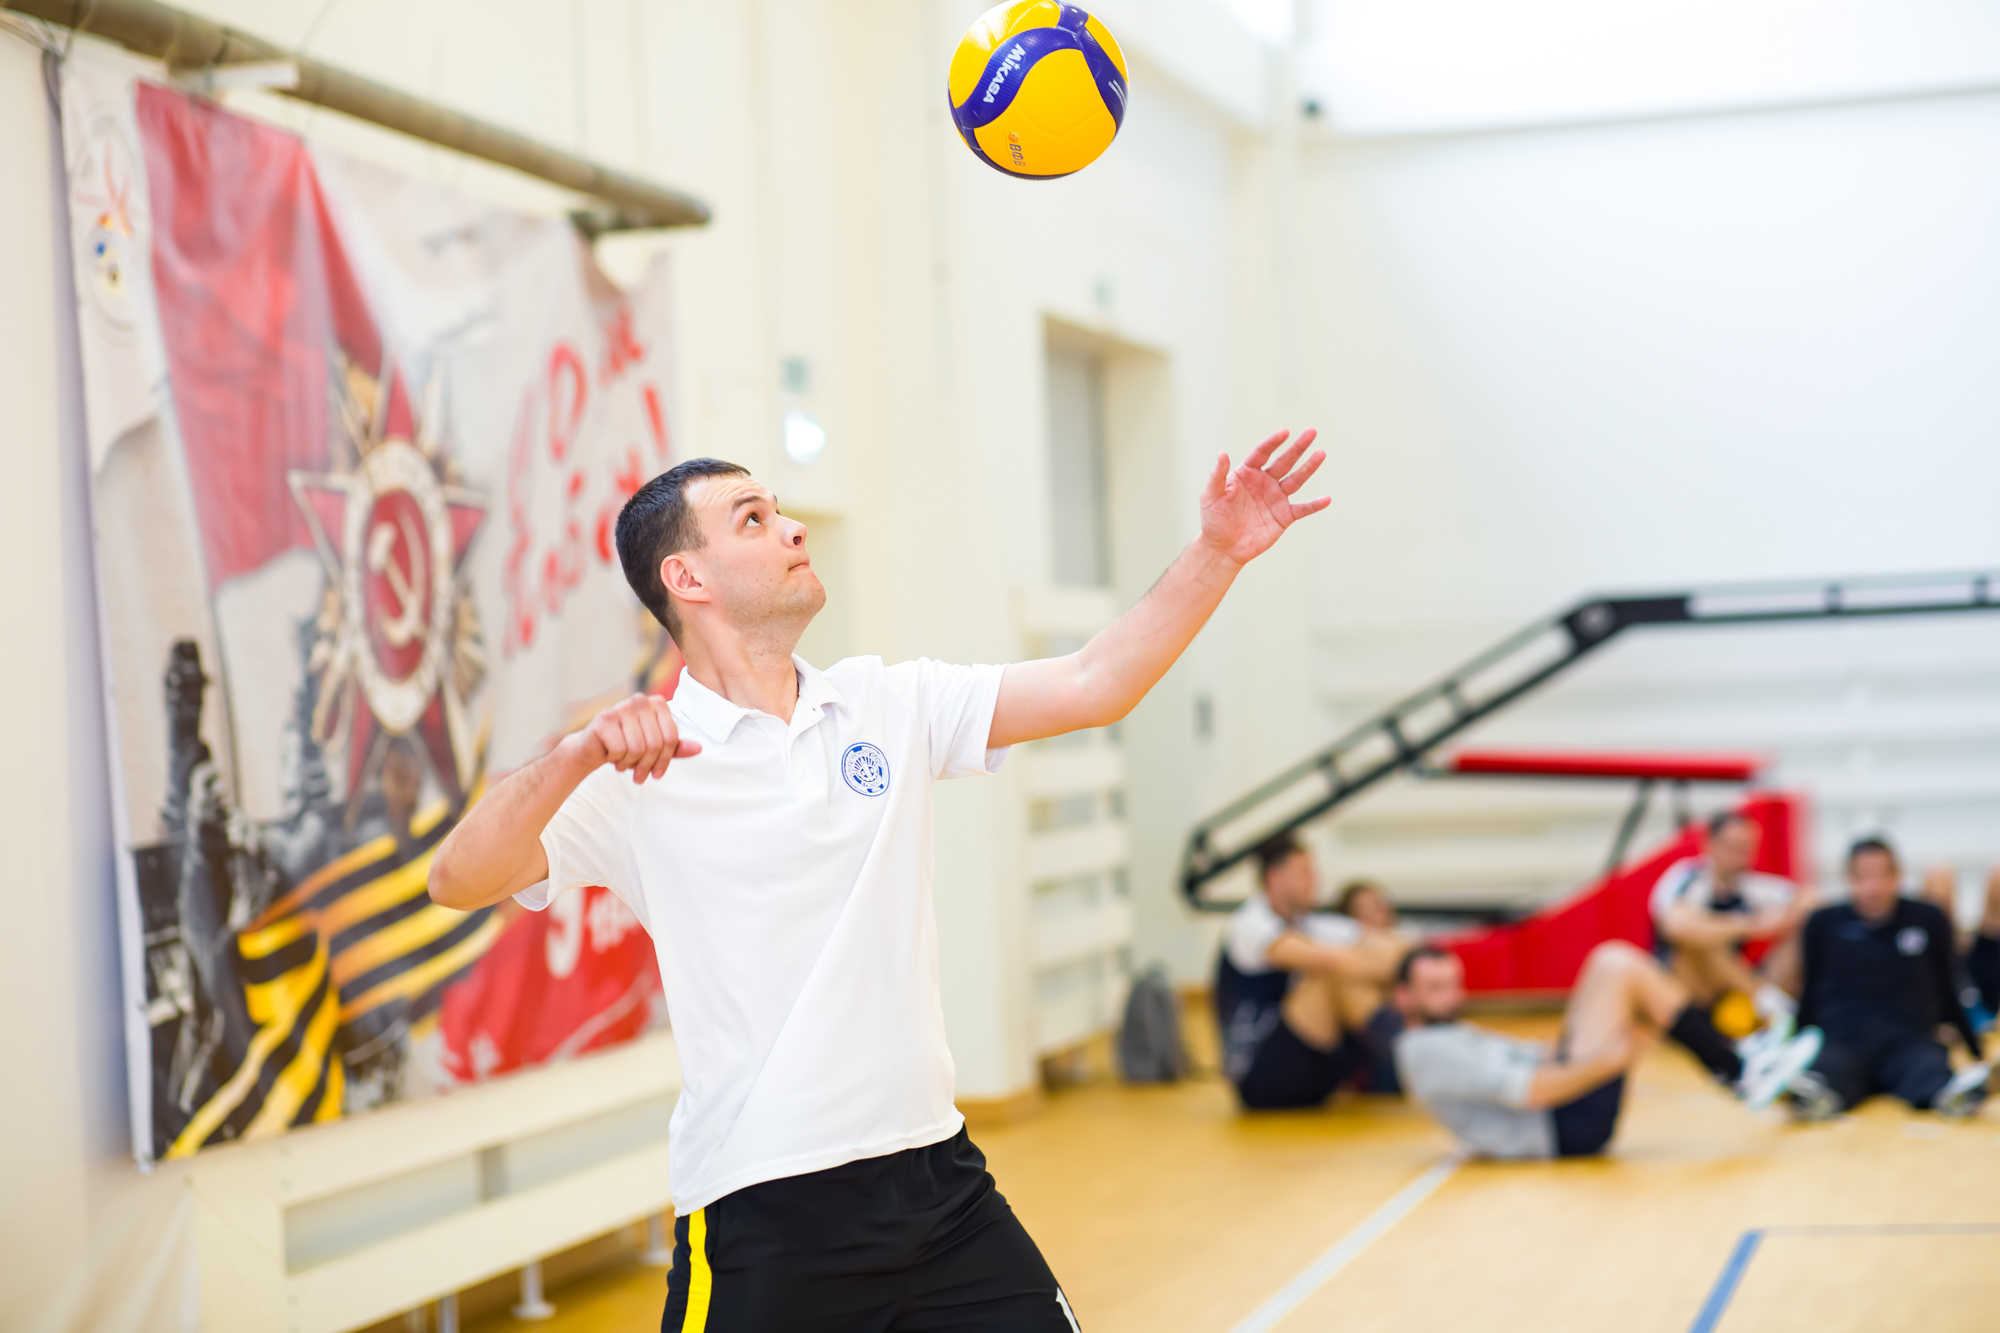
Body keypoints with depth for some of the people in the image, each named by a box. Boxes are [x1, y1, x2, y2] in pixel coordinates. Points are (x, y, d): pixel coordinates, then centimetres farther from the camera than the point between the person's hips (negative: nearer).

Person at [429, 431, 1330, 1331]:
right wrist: (577, 756, -31)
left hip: (938, 1181, 5)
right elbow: (459, 880, -15)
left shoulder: (891, 707, 8)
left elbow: (1094, 683, 6)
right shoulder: (637, 761, -5)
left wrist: (1219, 550, -3)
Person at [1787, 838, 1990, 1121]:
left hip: (1908, 1040, 1)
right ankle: (1814, 1096, -71)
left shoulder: (1929, 920, 15)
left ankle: (1953, 1094, -69)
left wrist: (1977, 1055, 20)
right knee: (1830, 1068, -38)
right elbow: (1811, 994, 20)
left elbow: (1948, 995, 21)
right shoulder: (1824, 924, 14)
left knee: (1930, 1067, -37)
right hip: (1844, 1038, -1)